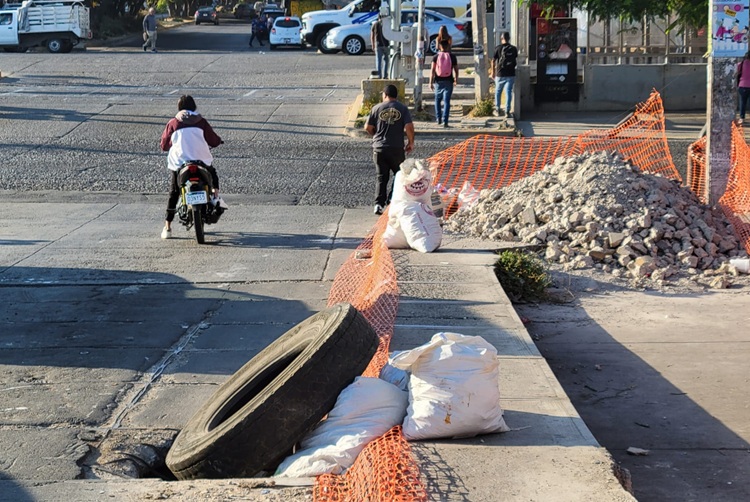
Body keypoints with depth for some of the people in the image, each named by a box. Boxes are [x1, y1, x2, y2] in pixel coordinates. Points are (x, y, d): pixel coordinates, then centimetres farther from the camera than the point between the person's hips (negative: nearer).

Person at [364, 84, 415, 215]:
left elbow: (368, 128, 2)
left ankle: (379, 204, 0)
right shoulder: (402, 108, -1)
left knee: (381, 177, 9)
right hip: (397, 149, -1)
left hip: (379, 149, 1)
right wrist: (411, 142, 3)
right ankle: (391, 200, 4)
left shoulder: (377, 108, 1)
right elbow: (409, 127, -11)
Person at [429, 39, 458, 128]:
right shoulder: (452, 56, 1)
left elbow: (432, 70, -8)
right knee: (446, 101, -2)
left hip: (438, 81, 1)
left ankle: (439, 119, 18)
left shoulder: (436, 56, 0)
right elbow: (456, 69, 6)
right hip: (448, 81, -1)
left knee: (437, 100, 19)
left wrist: (431, 82, -6)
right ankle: (445, 121, -11)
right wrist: (456, 78, 24)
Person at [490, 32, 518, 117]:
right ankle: (507, 111, -3)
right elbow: (516, 59, 14)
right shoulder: (514, 49, 0)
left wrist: (493, 72, 4)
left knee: (498, 92, 16)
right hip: (510, 74, 1)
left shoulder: (498, 48, -7)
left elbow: (493, 61, -7)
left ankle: (497, 109, 20)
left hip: (500, 74, -1)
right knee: (508, 92, 2)